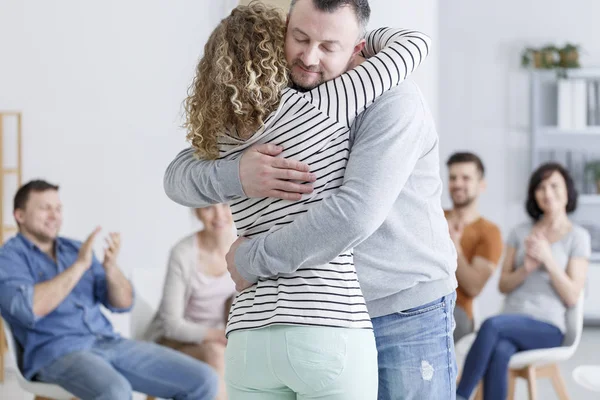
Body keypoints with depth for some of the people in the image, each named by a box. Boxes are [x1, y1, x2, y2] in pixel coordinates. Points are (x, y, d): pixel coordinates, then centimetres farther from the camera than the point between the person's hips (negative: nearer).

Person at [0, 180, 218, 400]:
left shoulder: (75, 249, 18)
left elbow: (123, 303, 12)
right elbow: (30, 308, -19)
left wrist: (111, 267, -8)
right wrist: (79, 265, -17)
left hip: (111, 343, 6)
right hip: (56, 353, -6)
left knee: (203, 380, -10)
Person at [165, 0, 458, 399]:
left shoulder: (392, 100, -20)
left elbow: (356, 214, -32)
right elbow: (180, 177, -5)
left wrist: (250, 260, -21)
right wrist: (236, 175, -28)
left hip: (406, 316, -5)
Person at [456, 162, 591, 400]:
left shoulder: (578, 237, 4)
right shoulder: (520, 232, 15)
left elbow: (572, 297, -1)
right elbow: (503, 285, 14)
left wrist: (547, 259, -13)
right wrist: (527, 268, -6)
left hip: (548, 328, -3)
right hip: (511, 321, 3)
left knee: (492, 325, -34)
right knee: (499, 352, -35)